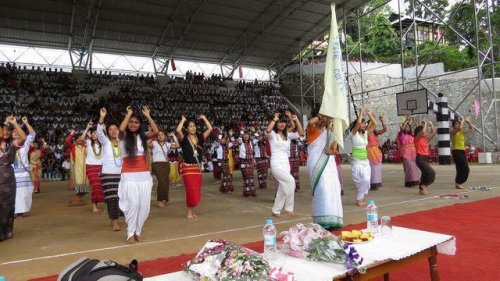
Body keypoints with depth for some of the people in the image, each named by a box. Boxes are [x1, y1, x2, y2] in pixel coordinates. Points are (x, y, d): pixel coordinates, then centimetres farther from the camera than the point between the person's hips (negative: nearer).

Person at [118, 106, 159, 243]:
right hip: (129, 176, -3)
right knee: (133, 203, -12)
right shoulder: (123, 137, 2)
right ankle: (130, 233, 5)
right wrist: (128, 114, -8)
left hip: (144, 175, 3)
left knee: (144, 205, 3)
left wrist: (147, 115, -3)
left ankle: (138, 231, 20)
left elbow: (156, 131, -9)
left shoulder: (143, 137, 9)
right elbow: (121, 129, -21)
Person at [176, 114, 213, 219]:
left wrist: (203, 118, 5)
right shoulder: (184, 139, -5)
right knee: (191, 190, -9)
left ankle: (192, 210, 24)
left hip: (198, 168, 5)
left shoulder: (200, 138, 5)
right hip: (187, 168, -5)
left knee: (197, 191, 9)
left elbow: (210, 129, -1)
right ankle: (188, 212, 8)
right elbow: (178, 130, -23)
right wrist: (183, 120, -9)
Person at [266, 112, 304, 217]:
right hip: (276, 164, -7)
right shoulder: (272, 134, -4)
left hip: (286, 164, 7)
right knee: (290, 181, -23)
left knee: (282, 188, 7)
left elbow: (300, 133, 5)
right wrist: (275, 119, -17)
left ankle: (276, 210, 21)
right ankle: (289, 208, -10)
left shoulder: (287, 135, 13)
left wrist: (296, 120, -3)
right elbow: (267, 130, -28)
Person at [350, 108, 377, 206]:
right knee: (364, 181, -13)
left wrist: (369, 114, 7)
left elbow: (375, 124, 8)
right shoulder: (354, 133, -5)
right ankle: (360, 199, 3)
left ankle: (360, 198, 12)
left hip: (366, 161, 6)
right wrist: (362, 112, -8)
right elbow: (358, 122, -21)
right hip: (357, 162, -6)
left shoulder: (366, 134, 11)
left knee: (366, 181, -1)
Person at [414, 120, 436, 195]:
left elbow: (433, 133, 16)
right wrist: (425, 124, -10)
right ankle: (425, 185, -4)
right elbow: (423, 132, -24)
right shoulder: (417, 138, -8)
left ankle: (421, 189, 21)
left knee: (425, 174, 13)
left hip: (425, 158, 9)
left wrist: (431, 124, 8)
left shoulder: (425, 138, 13)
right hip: (420, 159, -9)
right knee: (432, 173, -16)